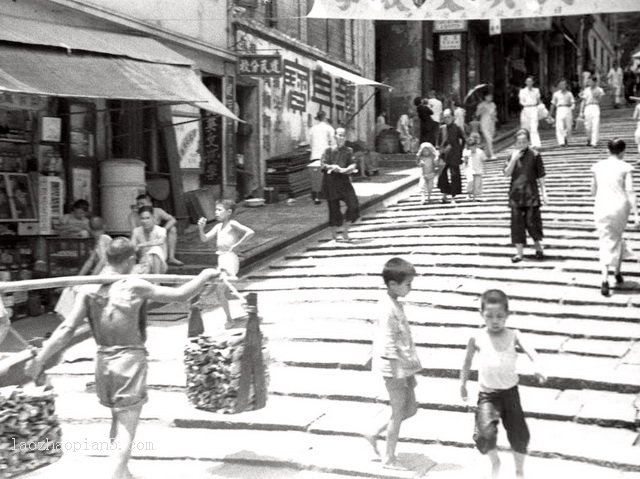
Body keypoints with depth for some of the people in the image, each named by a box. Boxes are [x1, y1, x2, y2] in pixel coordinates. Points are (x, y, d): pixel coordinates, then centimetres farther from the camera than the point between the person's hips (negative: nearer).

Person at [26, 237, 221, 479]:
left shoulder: (88, 289, -2)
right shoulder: (135, 286, -13)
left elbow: (66, 329, -8)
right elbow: (180, 294, -8)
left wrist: (39, 359, -5)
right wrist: (205, 275, 7)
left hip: (103, 360, 6)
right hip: (131, 359, -6)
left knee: (118, 421, 24)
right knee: (127, 426, -2)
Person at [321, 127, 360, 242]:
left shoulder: (348, 151, 8)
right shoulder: (328, 150, 5)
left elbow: (353, 165, -3)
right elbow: (324, 164, -4)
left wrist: (344, 170, -21)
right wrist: (332, 167, -22)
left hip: (344, 180, 2)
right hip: (331, 181, -2)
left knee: (353, 205, -9)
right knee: (334, 207, 1)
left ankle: (345, 231, 9)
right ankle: (334, 235, 14)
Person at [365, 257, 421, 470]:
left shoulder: (396, 304, 9)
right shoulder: (388, 308, -21)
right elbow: (388, 345, -22)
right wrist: (397, 375, -21)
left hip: (404, 366, 9)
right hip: (395, 369, -9)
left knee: (411, 408, 17)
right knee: (398, 414, 4)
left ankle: (374, 433, 27)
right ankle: (389, 459, 19)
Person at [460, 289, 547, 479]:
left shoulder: (513, 335, -5)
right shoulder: (477, 338, -4)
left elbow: (529, 350, -23)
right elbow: (468, 361, 11)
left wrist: (537, 367, -43)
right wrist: (463, 385, 17)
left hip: (510, 392, 1)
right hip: (487, 394, -1)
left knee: (519, 435, 9)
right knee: (485, 434, -19)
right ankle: (494, 462, 14)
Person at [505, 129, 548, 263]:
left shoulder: (534, 155, -2)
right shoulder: (513, 155, 7)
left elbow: (540, 176, 0)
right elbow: (507, 174, -1)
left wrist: (543, 192, -4)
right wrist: (514, 159, -13)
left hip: (531, 194, -3)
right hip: (516, 194, 3)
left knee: (532, 222, -1)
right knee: (517, 223, 3)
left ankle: (538, 247, 21)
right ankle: (519, 252, 9)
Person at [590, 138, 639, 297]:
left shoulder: (598, 166, 5)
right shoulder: (625, 167, -3)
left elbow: (593, 191, 13)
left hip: (602, 207, 1)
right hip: (620, 206, -1)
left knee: (606, 242, 1)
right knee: (617, 237, 24)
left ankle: (605, 279, -16)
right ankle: (617, 272, 31)